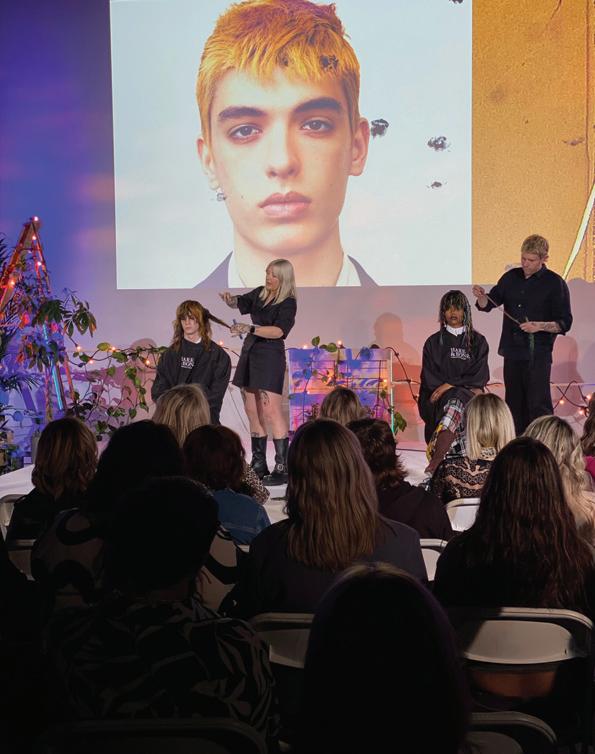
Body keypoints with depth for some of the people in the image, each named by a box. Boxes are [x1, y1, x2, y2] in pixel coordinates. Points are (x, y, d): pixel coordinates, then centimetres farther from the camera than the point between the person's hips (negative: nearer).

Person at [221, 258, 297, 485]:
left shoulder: (288, 304, -8)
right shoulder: (260, 293, 12)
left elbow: (278, 330, -21)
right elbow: (240, 303, 24)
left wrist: (250, 328, -32)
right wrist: (230, 299, 1)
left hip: (270, 356, -8)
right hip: (250, 353, 8)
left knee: (271, 411, -13)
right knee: (252, 411, 8)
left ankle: (282, 468, -11)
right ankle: (259, 465, 16)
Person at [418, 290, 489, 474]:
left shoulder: (478, 341, 14)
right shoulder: (434, 342, 15)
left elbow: (480, 376, 4)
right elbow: (429, 377, 5)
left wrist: (451, 385, -11)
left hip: (469, 395, -1)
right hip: (438, 397, 1)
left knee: (456, 402, -37)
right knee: (455, 402, -36)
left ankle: (434, 465, -52)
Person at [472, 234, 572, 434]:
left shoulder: (555, 284, -5)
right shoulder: (511, 277, 11)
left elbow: (564, 323, -6)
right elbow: (487, 304, 13)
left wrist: (540, 326, -22)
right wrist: (481, 296, -9)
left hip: (538, 355, -6)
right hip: (512, 351, 6)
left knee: (538, 406, -9)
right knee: (514, 404, 12)